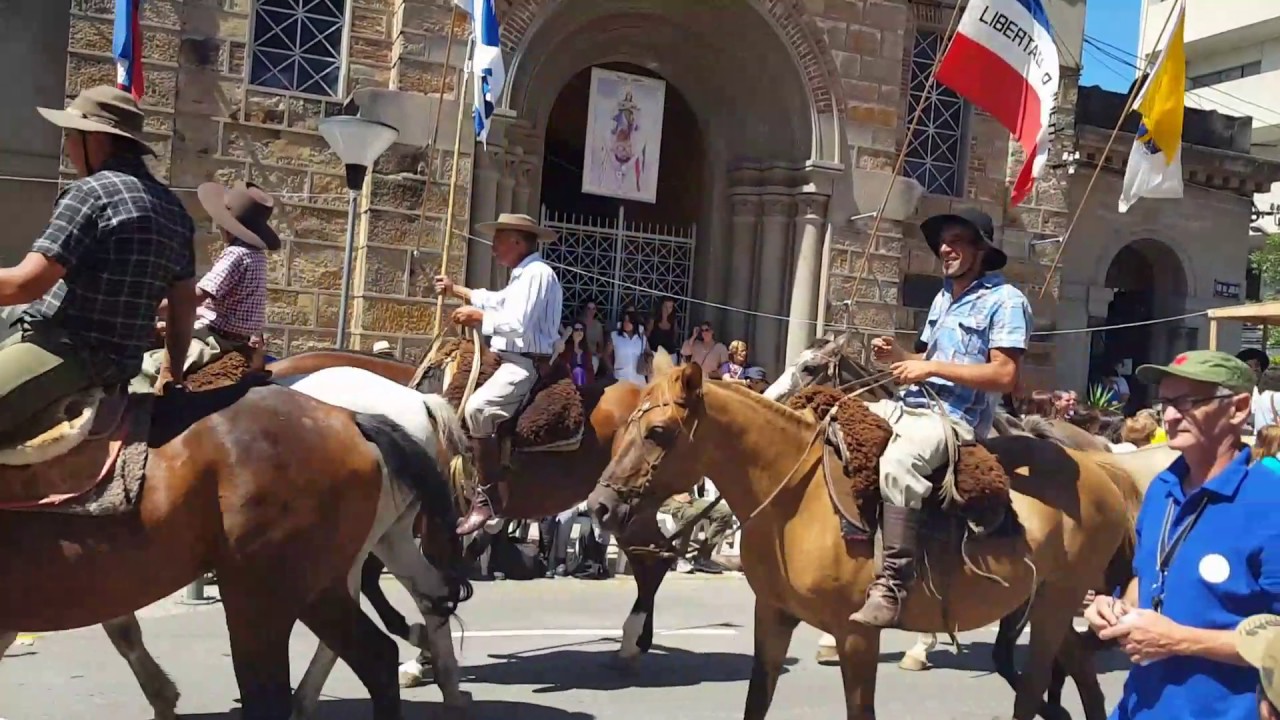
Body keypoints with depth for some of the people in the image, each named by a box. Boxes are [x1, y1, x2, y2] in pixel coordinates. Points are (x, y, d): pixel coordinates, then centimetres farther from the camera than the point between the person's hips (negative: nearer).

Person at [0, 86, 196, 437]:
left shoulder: (92, 191, -13)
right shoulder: (173, 207, 11)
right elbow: (184, 303, 16)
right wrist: (172, 373, 25)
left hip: (71, 351, -9)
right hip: (122, 359, 9)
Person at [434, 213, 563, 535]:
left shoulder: (537, 273, -15)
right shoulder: (522, 275, 18)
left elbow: (519, 325, -24)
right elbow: (498, 301, 33)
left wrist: (478, 317, -12)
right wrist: (456, 290, 39)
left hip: (527, 365, -12)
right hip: (513, 361, 12)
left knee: (477, 408, -32)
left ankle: (487, 497, -28)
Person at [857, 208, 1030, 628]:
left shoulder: (1005, 301, -7)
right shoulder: (943, 297, 19)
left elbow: (1005, 376, -16)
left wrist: (933, 368, -18)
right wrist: (898, 356, 5)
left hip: (955, 418, -9)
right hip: (913, 406, 10)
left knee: (896, 463, -37)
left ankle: (892, 585, -35)